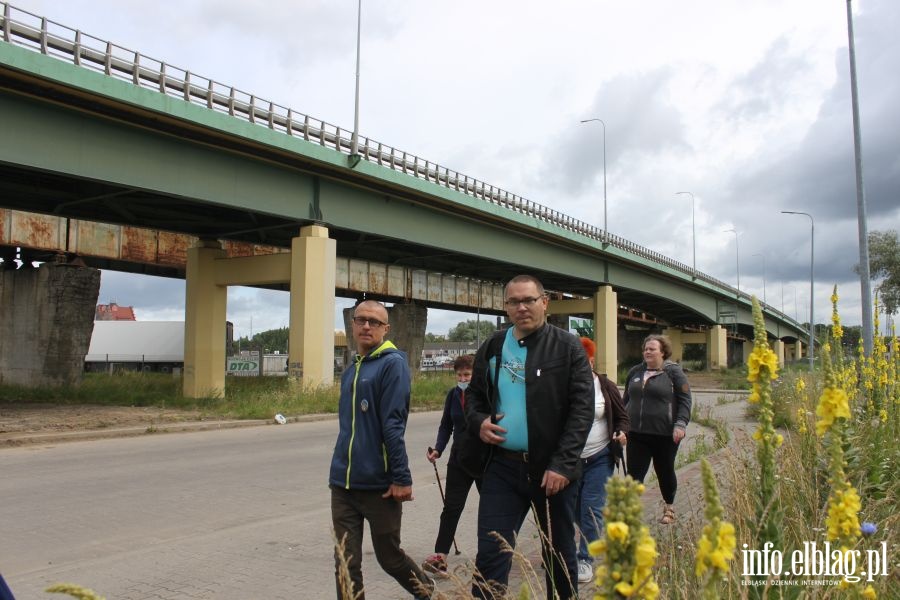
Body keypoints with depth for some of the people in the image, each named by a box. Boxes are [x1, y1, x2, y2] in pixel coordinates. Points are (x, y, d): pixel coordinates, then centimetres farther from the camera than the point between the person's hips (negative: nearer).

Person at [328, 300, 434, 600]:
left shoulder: (393, 363, -10)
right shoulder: (351, 370, 12)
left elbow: (393, 425, -16)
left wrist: (401, 477, -18)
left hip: (379, 483, -6)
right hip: (343, 483, 6)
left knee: (389, 556, 11)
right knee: (346, 564, 6)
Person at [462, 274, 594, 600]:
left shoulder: (568, 347, -4)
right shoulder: (492, 347, 8)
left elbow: (582, 408, -9)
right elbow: (474, 395, 19)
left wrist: (562, 464, -16)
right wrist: (479, 422, -4)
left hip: (552, 468, -2)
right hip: (502, 465, 3)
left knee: (559, 554, 13)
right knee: (490, 553, -1)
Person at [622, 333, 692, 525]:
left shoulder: (673, 372, -3)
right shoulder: (635, 372, 11)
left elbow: (685, 401, -5)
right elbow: (626, 399, 20)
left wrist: (680, 424, -16)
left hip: (665, 435, -3)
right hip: (637, 433, 3)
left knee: (665, 471, 14)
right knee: (634, 473, -3)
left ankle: (669, 507, 35)